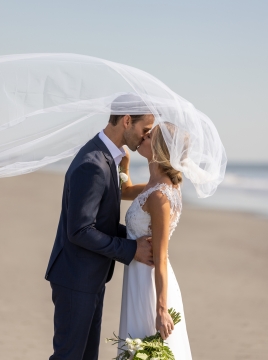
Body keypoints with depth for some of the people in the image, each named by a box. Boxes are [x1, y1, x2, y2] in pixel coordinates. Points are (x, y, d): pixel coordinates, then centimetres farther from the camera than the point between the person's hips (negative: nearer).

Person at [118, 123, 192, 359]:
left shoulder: (159, 197, -23)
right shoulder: (162, 185, 3)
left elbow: (160, 259, -22)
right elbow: (126, 192, 25)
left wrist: (161, 310, -19)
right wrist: (124, 162, 8)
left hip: (147, 280, -9)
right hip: (142, 276, 9)